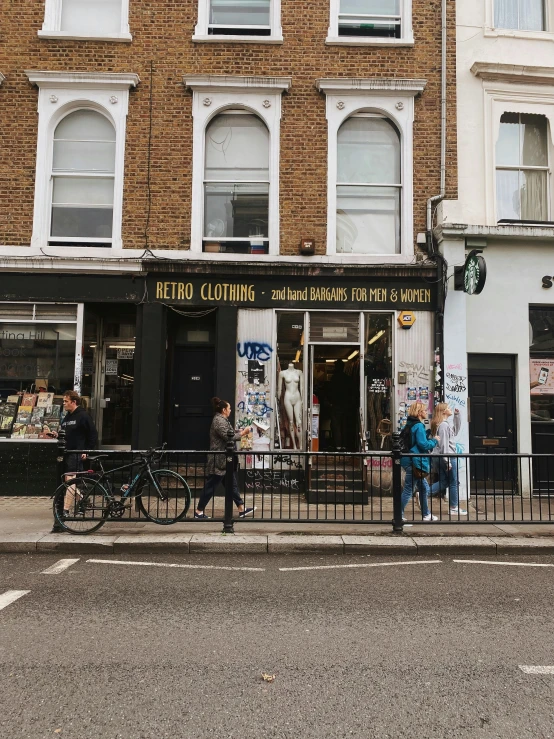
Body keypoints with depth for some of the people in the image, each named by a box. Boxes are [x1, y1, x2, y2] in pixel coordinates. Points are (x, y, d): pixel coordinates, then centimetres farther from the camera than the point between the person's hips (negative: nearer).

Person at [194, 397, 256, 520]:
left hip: (224, 460, 11)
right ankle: (198, 511, 8)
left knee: (233, 484, 12)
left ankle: (242, 509, 17)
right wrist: (242, 433, -13)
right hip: (219, 460, -11)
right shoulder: (219, 421, -17)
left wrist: (239, 432, 11)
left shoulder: (222, 420, 16)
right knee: (210, 486, -2)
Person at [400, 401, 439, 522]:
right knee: (408, 490, -4)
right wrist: (434, 441, -5)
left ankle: (426, 514, 28)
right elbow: (423, 444, -20)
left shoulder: (410, 425, 14)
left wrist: (430, 440, 17)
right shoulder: (419, 426, -16)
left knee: (424, 488, 18)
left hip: (411, 461, 10)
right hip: (415, 462, -10)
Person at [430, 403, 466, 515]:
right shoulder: (444, 425, -16)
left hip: (439, 458, 10)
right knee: (454, 483, 4)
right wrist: (448, 461, -20)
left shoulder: (445, 424, 14)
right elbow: (444, 444, -20)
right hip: (448, 456, -10)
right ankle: (454, 508, 14)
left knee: (443, 482, 14)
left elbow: (456, 431, 26)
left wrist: (457, 416, 18)